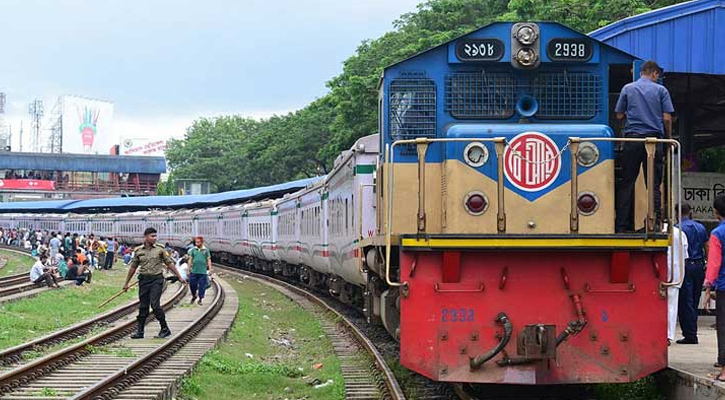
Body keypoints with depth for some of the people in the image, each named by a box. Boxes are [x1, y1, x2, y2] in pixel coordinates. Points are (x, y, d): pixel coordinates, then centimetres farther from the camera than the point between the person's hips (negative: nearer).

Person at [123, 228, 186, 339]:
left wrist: (179, 276, 6)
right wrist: (126, 283, 16)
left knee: (155, 304, -12)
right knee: (142, 306, 5)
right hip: (143, 280, 3)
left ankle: (165, 329, -2)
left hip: (156, 279, -3)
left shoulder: (160, 249, 2)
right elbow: (133, 267, 13)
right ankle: (139, 331, 11)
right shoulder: (138, 251, 6)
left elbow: (169, 263, 7)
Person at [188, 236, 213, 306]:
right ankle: (194, 296, 27)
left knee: (202, 286, 0)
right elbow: (190, 259, 9)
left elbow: (209, 260, 4)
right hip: (194, 271, 2)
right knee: (192, 284, 3)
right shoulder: (193, 250, 8)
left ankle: (201, 299, 11)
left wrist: (210, 269, -4)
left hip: (203, 272, -2)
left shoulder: (206, 250, 4)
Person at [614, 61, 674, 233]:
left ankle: (622, 225, 2)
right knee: (654, 185, 2)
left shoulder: (627, 89, 7)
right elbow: (667, 118, -1)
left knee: (626, 183, 4)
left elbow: (619, 115, 9)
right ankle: (655, 223, -3)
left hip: (632, 138, 1)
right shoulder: (661, 90, 4)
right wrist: (669, 138, 13)